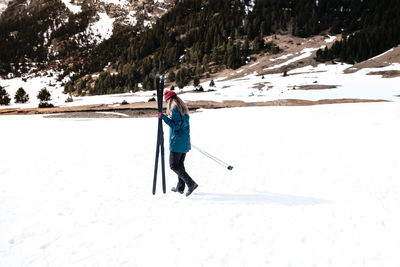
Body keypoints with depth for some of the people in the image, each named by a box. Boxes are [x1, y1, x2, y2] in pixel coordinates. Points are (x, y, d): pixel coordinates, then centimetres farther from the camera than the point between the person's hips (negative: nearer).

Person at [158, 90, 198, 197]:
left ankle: (191, 183, -11)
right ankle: (180, 187, 21)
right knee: (180, 164, 16)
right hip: (185, 141, 9)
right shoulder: (184, 108, 13)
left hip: (177, 142, -9)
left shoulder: (174, 109, -14)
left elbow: (175, 126, -20)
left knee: (174, 166, -3)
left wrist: (164, 117, -19)